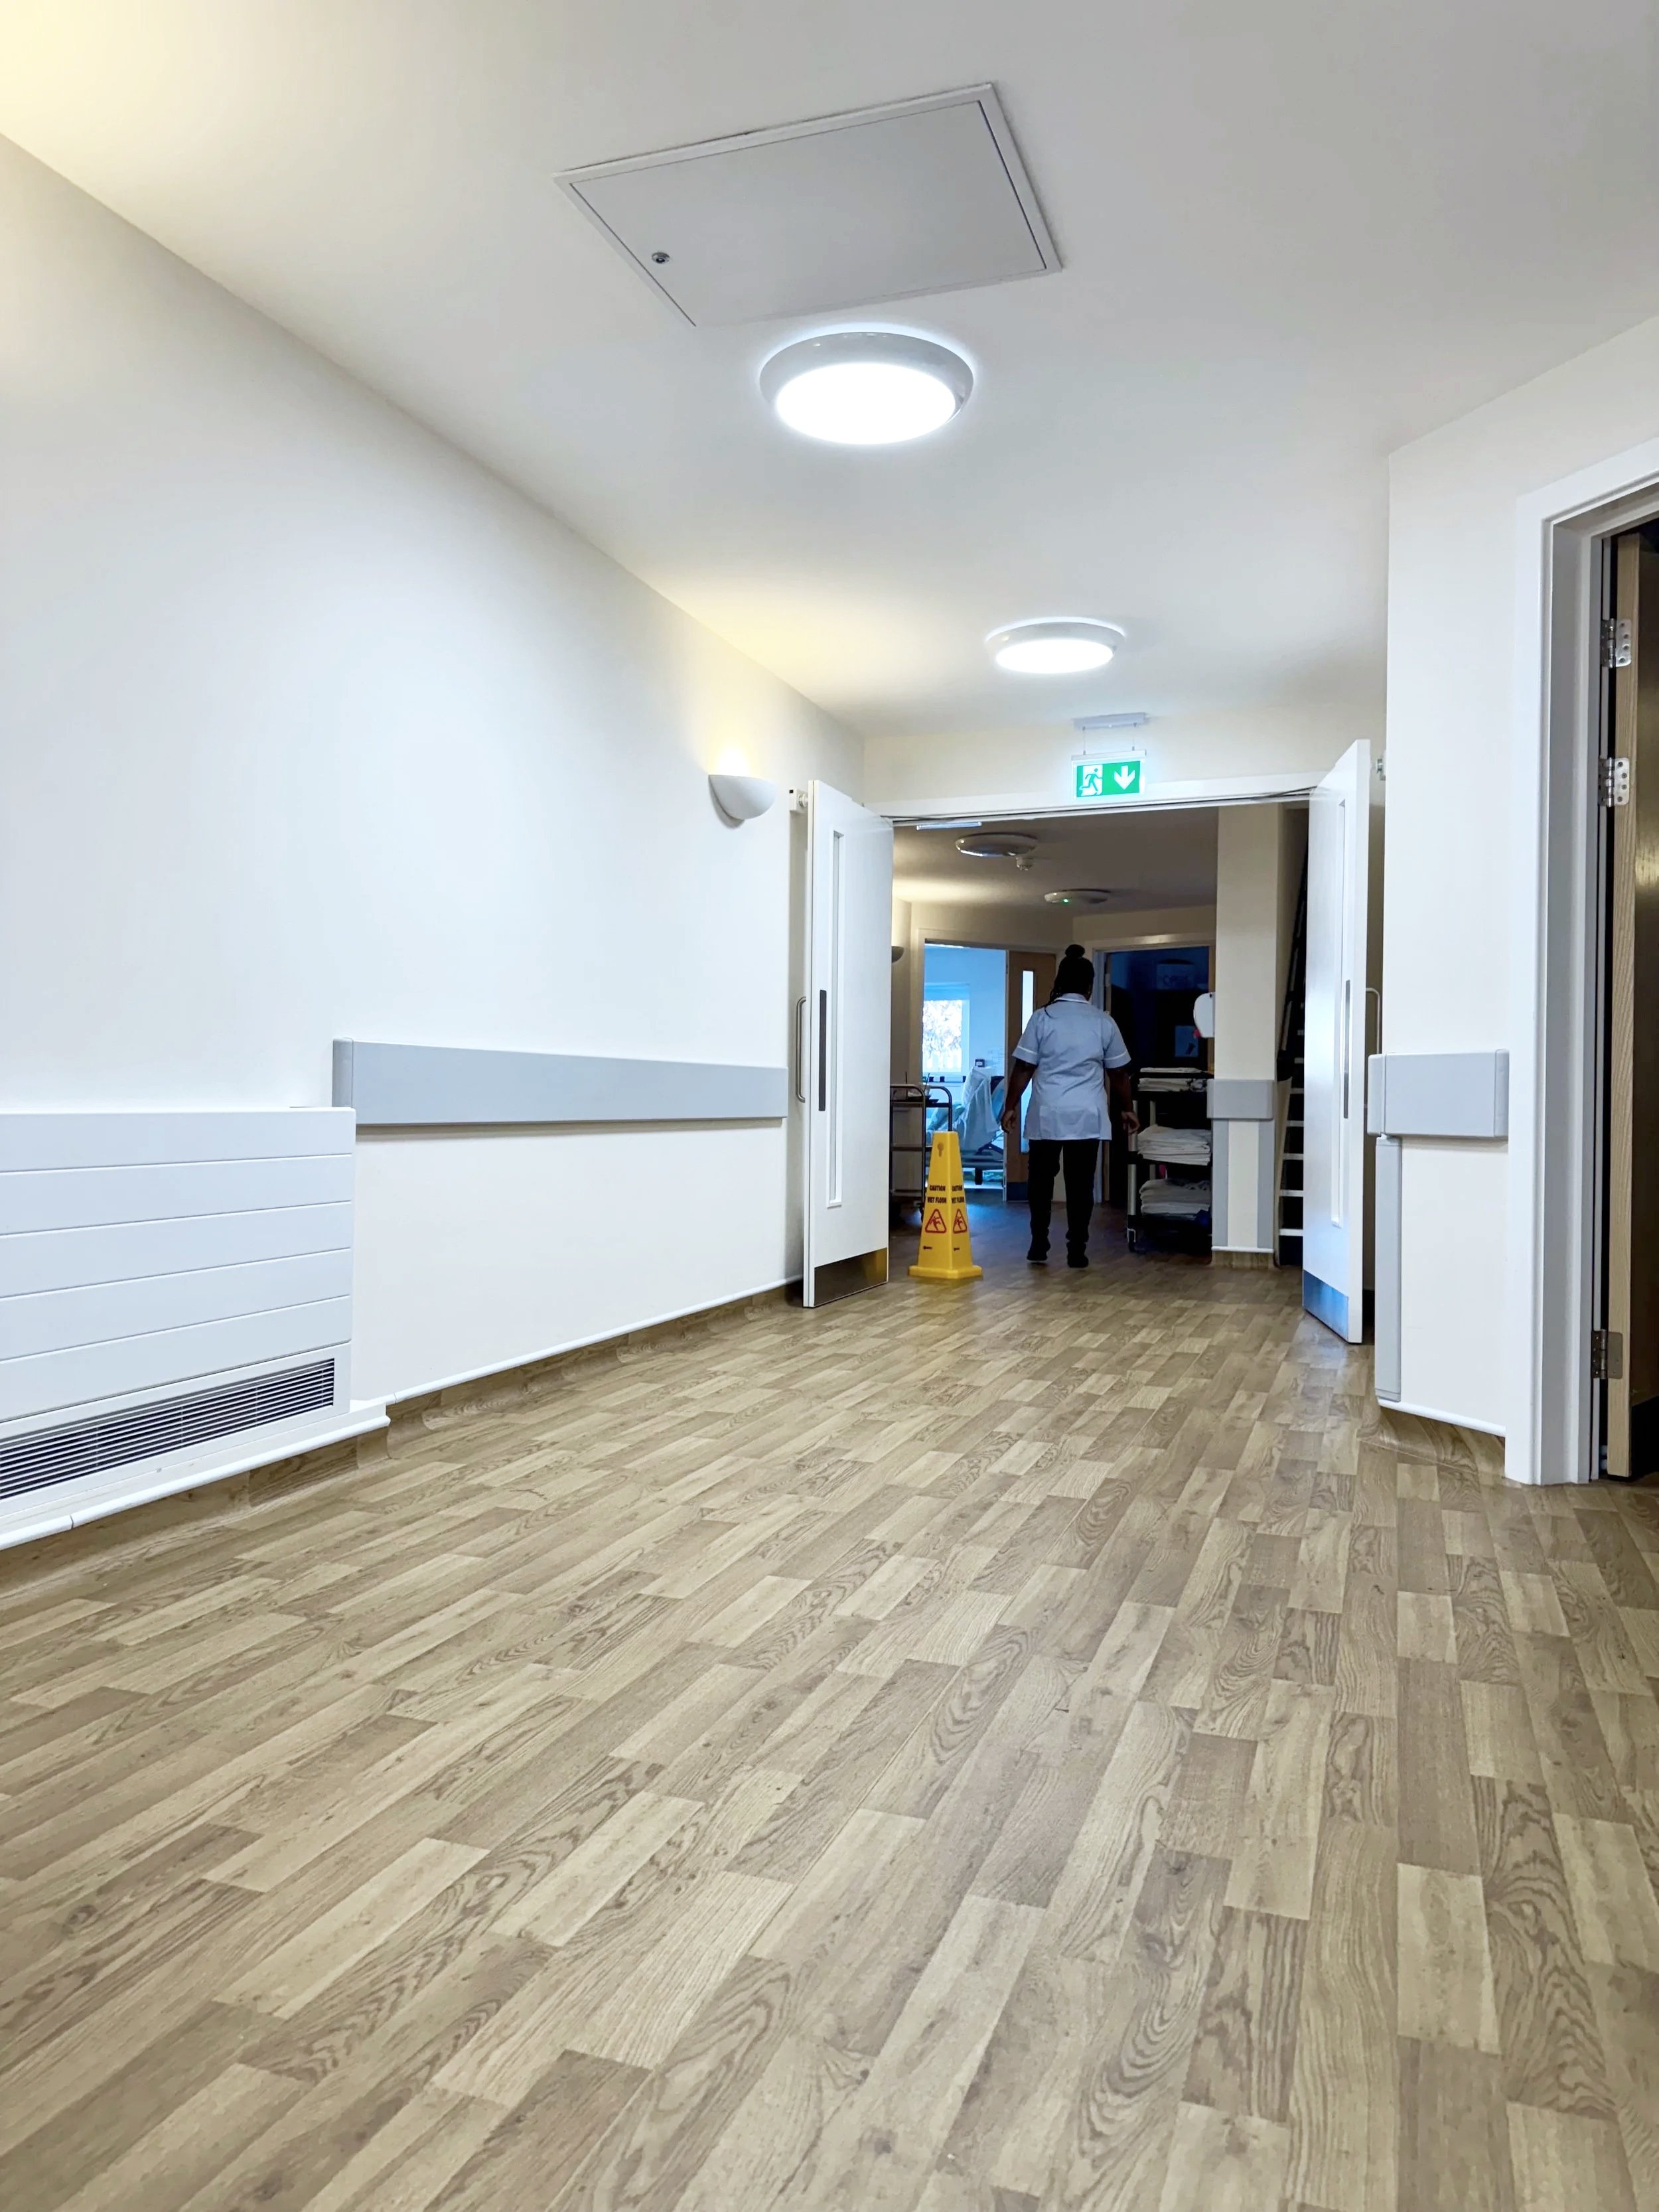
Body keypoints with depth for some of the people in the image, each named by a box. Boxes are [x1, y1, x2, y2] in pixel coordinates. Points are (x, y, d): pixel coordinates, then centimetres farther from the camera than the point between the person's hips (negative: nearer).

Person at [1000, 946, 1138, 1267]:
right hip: (1087, 1117, 1)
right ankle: (1077, 1252, 7)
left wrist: (1011, 1107, 5)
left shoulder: (1042, 1018, -3)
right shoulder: (1104, 1023, 2)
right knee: (1080, 1185, 5)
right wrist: (1126, 1109, 21)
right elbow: (1118, 1073, 8)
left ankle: (1039, 1248, 12)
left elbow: (1024, 1068, -3)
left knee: (1041, 1181, 11)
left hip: (1046, 1116, 0)